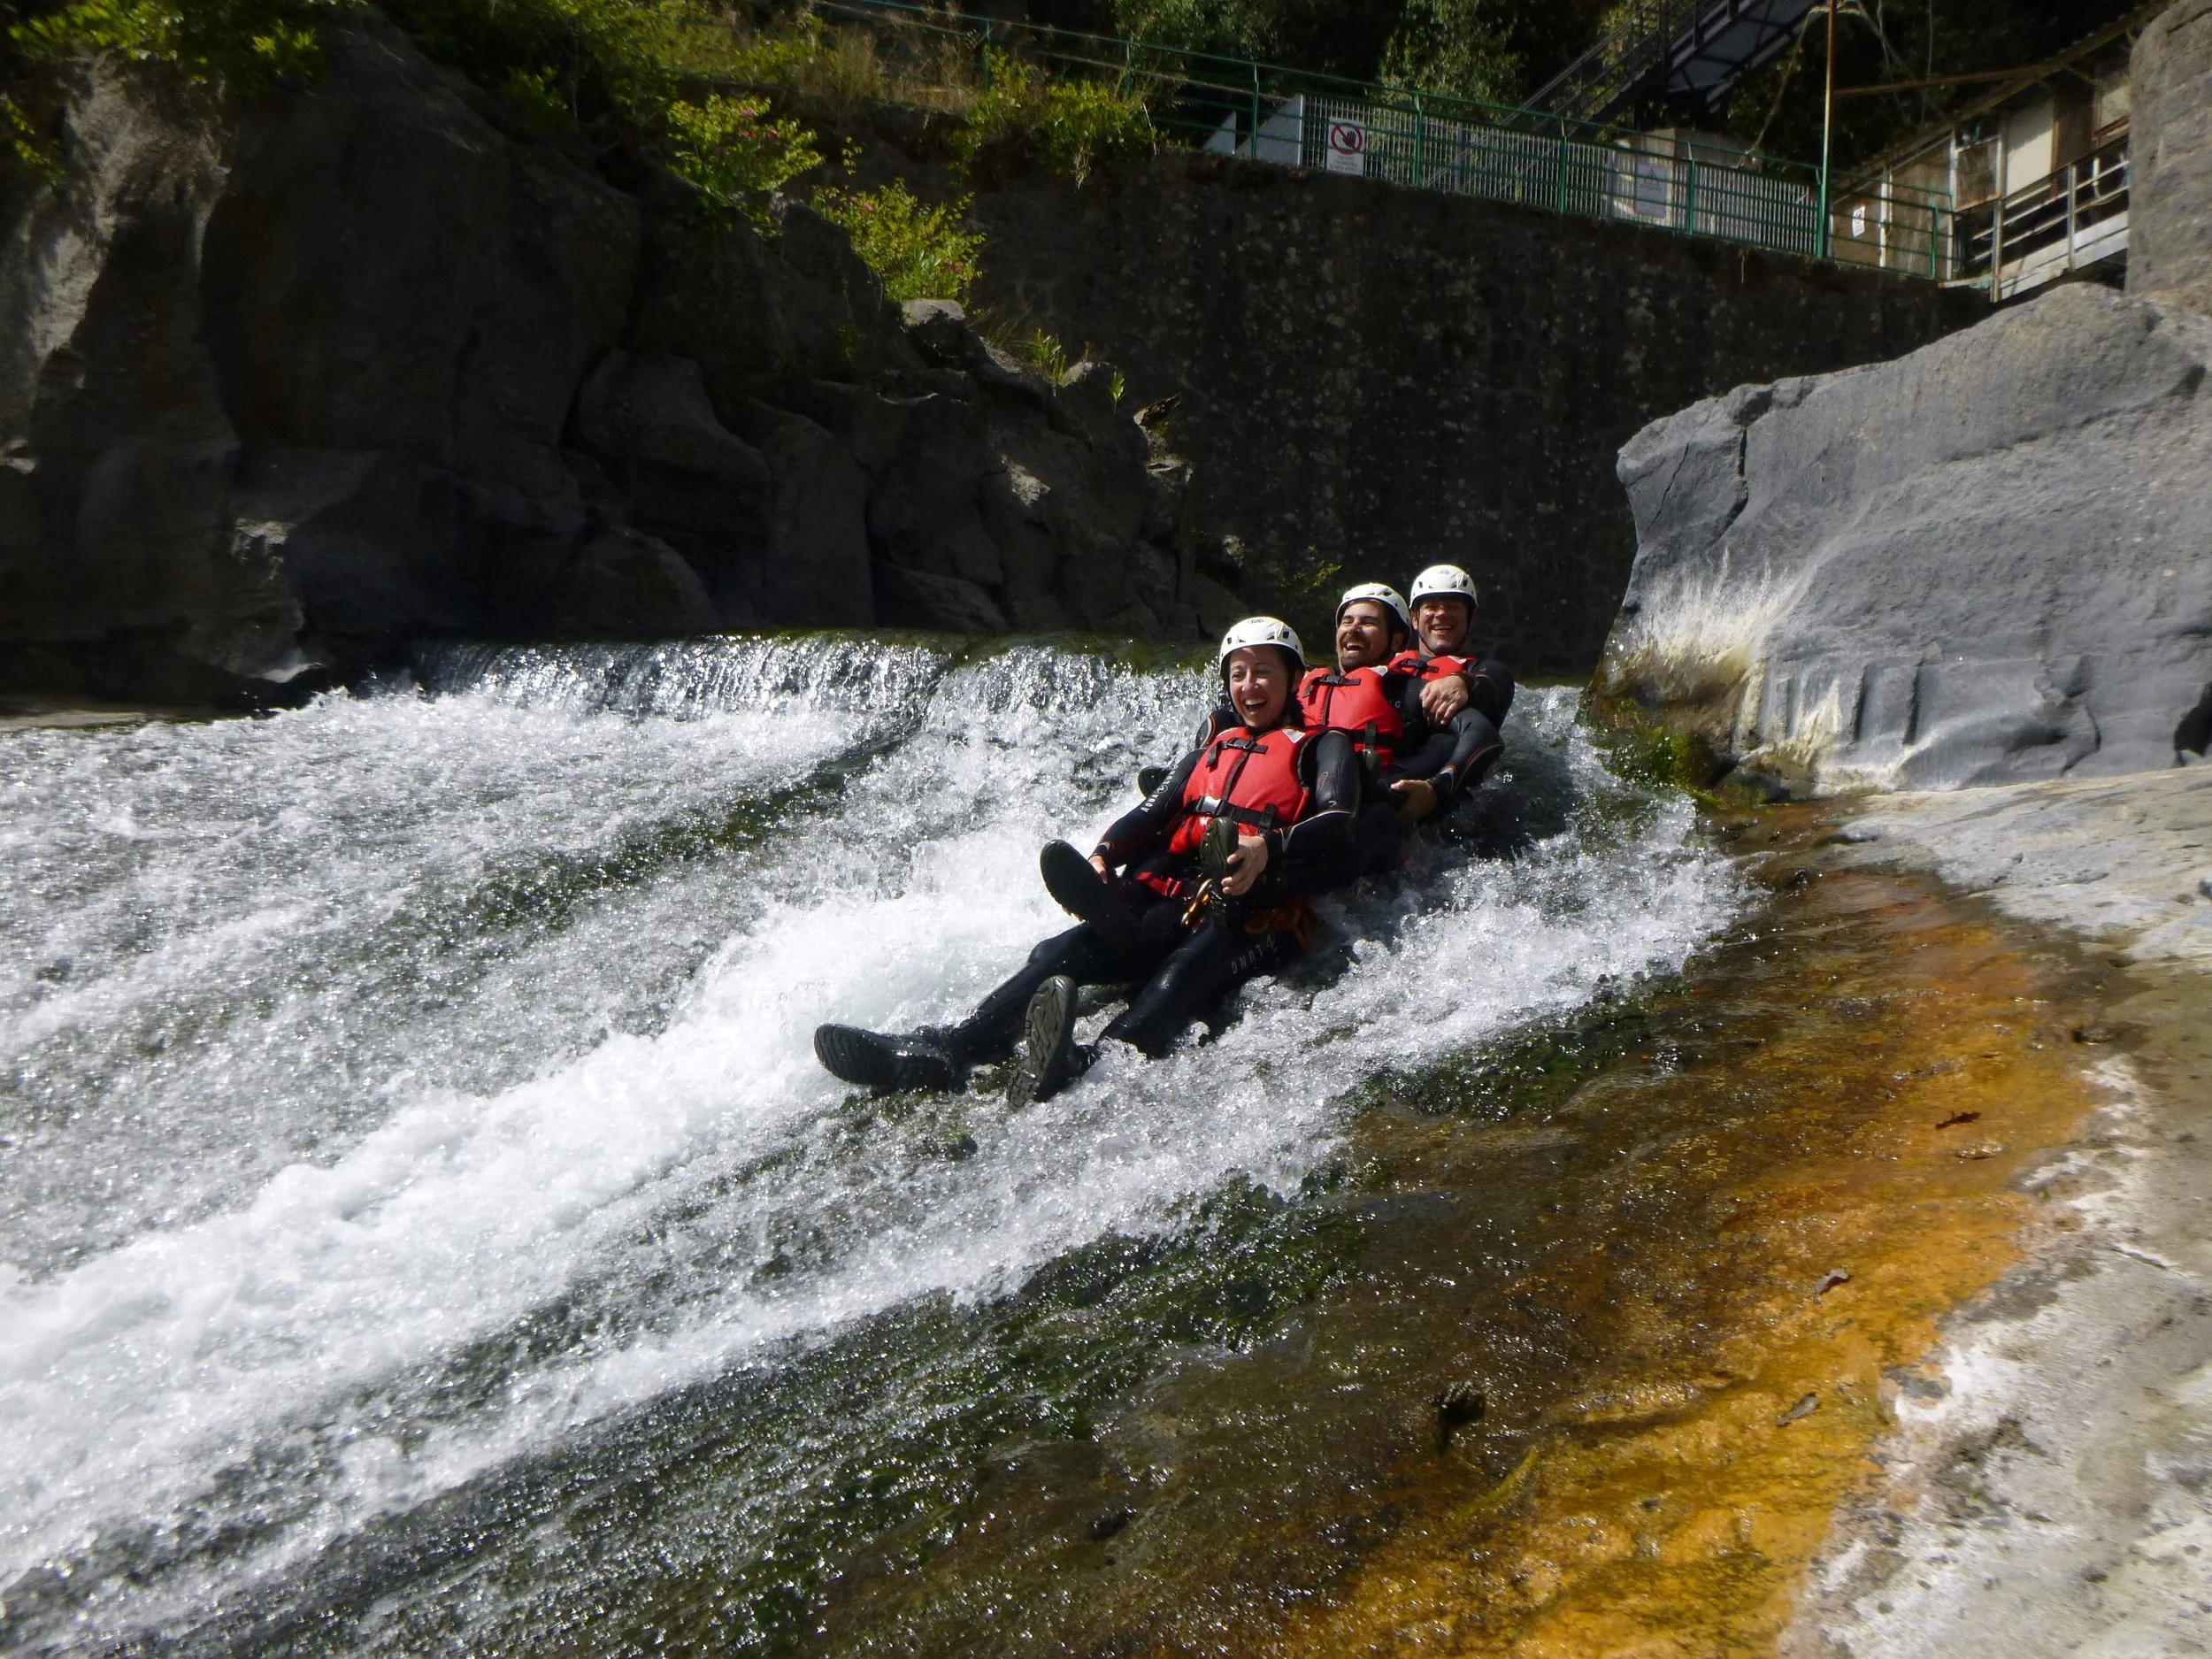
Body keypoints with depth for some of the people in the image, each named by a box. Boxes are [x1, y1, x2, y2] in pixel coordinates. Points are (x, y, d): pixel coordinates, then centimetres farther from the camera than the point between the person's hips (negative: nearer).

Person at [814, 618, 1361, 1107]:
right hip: (1172, 902, 5)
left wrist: (1268, 850, -26)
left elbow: (1336, 825, -5)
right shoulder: (1210, 750, 31)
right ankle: (942, 1049, -39)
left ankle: (1092, 1068, -67)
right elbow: (1152, 812, 17)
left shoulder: (1322, 747, 15)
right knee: (1059, 953, -22)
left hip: (1254, 911, -5)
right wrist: (1102, 856, -5)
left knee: (1181, 974, -39)